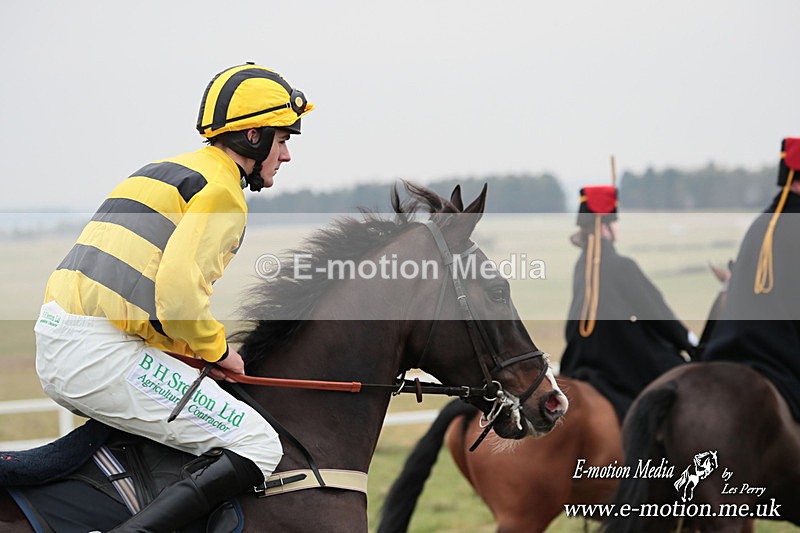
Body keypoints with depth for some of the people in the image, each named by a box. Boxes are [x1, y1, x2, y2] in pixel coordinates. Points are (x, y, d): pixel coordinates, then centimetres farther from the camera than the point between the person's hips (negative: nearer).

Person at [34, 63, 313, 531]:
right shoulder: (221, 189, -5)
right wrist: (216, 349, -2)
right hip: (102, 355, -10)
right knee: (259, 448, -9)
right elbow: (180, 291, -20)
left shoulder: (162, 172, 26)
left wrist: (194, 351, 19)